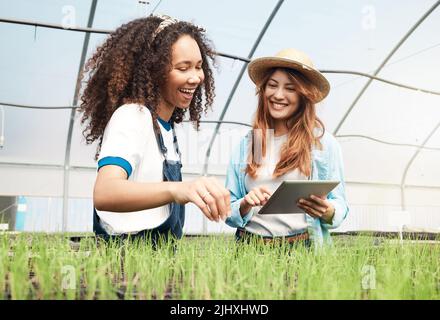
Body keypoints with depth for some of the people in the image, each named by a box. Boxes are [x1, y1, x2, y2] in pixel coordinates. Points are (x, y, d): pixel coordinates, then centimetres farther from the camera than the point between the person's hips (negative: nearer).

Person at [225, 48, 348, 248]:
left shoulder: (323, 142, 2)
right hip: (250, 247, 2)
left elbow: (340, 204, 7)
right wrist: (245, 205, -11)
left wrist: (326, 211, -15)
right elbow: (227, 212, 10)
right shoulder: (246, 145, 8)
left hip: (302, 246, -1)